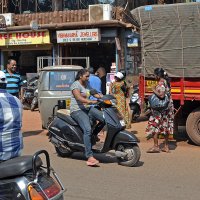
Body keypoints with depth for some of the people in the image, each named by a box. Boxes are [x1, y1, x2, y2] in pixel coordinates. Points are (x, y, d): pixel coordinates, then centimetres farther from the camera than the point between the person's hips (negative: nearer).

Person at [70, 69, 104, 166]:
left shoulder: (87, 84, 18)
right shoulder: (75, 85, -9)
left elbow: (95, 93, 17)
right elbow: (79, 98, -23)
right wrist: (91, 101, -37)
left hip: (87, 108, 8)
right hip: (77, 110, -8)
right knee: (87, 129, -28)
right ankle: (89, 157, -31)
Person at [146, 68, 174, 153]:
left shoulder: (161, 83, -17)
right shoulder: (166, 82, 11)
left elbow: (161, 95, -29)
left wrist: (154, 90, -16)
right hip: (167, 108, 9)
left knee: (154, 126, -2)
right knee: (165, 127, 13)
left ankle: (156, 146, -1)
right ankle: (166, 146, 19)